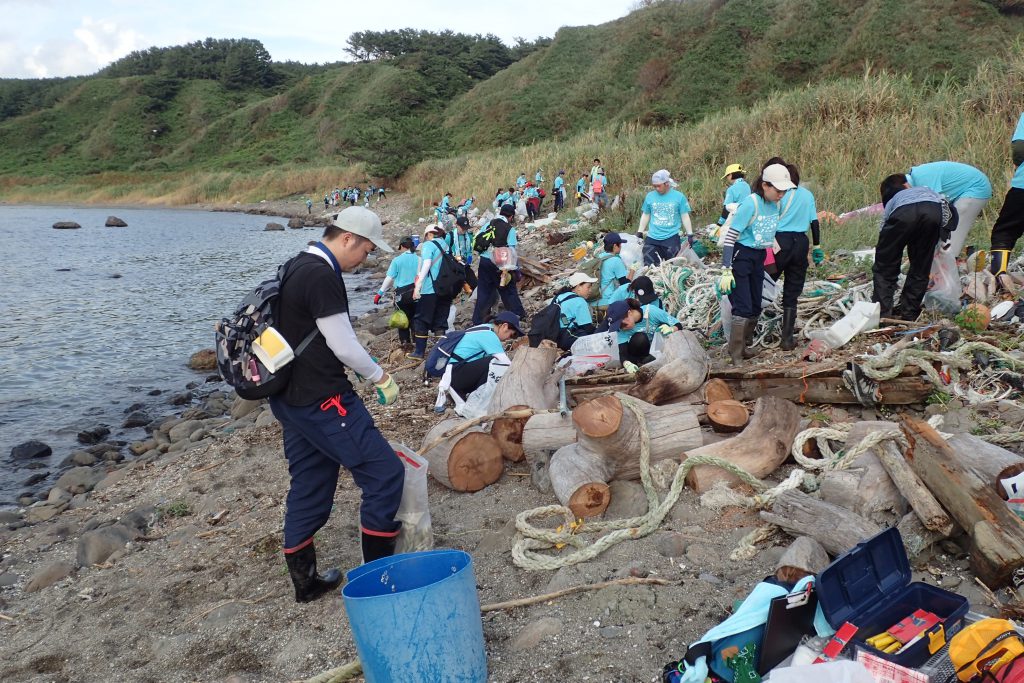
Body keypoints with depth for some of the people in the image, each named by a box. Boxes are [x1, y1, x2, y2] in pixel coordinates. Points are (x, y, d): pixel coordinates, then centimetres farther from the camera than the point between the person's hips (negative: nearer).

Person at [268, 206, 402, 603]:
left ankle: (304, 582, 27)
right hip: (322, 401, -10)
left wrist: (339, 366, 23)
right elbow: (344, 345, -17)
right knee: (384, 473, -4)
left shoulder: (296, 268, 14)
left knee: (309, 486, 17)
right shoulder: (322, 276, -18)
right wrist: (380, 377, -2)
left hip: (291, 398, 11)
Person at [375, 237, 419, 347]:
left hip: (402, 292, -2)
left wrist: (380, 293, -2)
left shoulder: (397, 260, -5)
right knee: (415, 317, 14)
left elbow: (389, 278, -7)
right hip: (417, 293, 2)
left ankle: (405, 340, 7)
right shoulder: (419, 259, 0)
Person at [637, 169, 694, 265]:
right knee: (649, 266, -1)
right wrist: (640, 232, 12)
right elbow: (645, 216, 14)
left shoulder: (679, 197, -1)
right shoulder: (650, 196, 5)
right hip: (652, 238, 2)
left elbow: (685, 217, 2)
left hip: (672, 238, -2)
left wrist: (690, 234, -2)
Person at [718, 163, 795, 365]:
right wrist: (726, 270, -25)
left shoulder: (776, 203, 2)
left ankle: (741, 347, 26)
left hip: (759, 257, 8)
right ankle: (736, 355, -1)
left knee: (755, 308, 12)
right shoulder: (750, 204, -20)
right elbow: (731, 236, -22)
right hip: (740, 256, -8)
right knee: (743, 308, -10)